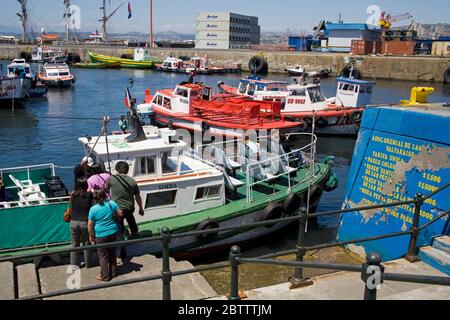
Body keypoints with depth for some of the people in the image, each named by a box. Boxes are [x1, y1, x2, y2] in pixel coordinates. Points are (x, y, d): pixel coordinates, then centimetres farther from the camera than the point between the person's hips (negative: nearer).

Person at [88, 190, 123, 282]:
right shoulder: (112, 203, -6)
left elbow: (90, 225, -8)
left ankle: (105, 276, 16)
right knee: (112, 252, 20)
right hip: (113, 232, 3)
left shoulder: (93, 209, -11)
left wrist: (91, 236, 4)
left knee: (103, 255, 9)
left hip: (101, 235, -3)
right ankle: (113, 272, 31)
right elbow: (120, 214, 2)